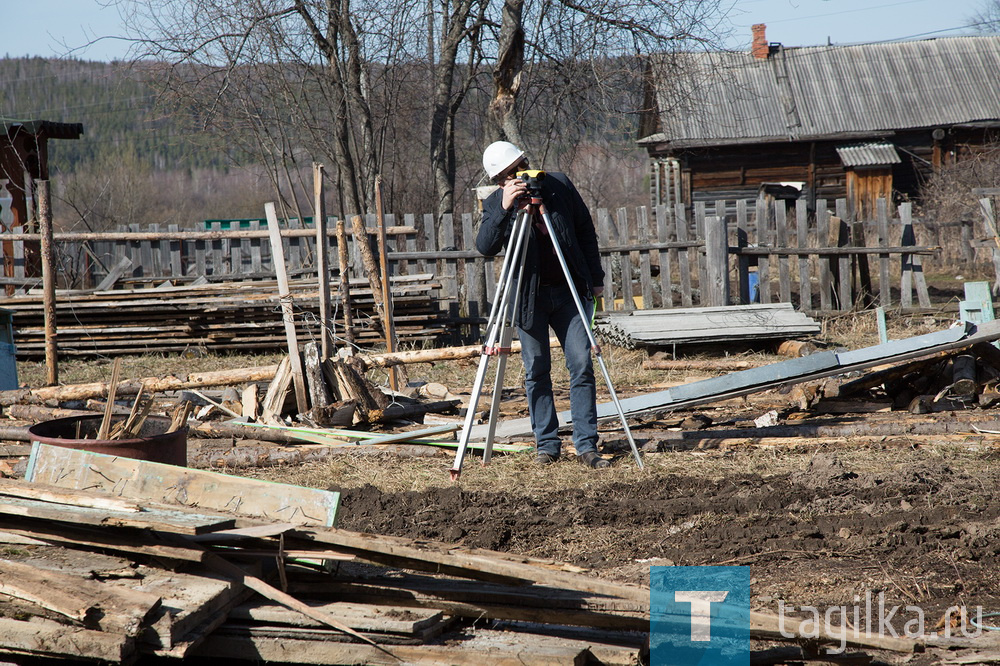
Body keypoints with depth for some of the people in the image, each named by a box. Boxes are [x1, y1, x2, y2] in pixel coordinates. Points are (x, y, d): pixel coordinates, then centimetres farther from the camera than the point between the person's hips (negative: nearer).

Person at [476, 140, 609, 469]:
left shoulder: (559, 185, -2)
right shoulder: (495, 204, -6)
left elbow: (586, 231, 8)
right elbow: (485, 247, -21)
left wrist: (595, 278, 7)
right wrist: (504, 209, -33)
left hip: (569, 292, 1)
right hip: (529, 296, 0)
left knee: (582, 366, -6)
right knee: (536, 373, 3)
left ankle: (586, 445, -3)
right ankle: (546, 444, 12)